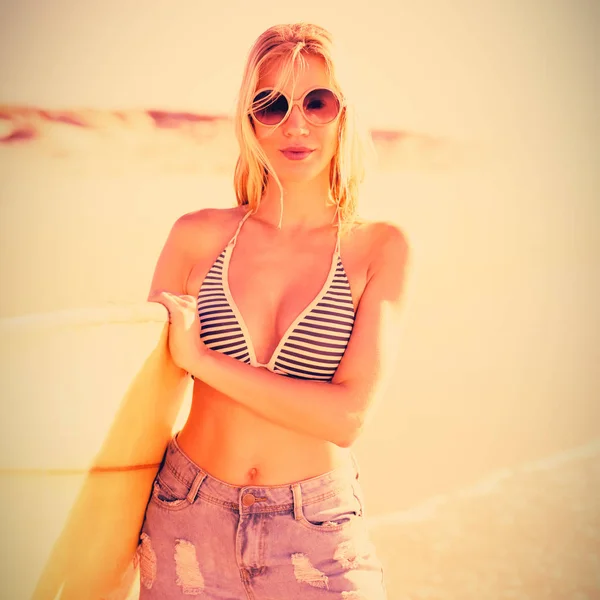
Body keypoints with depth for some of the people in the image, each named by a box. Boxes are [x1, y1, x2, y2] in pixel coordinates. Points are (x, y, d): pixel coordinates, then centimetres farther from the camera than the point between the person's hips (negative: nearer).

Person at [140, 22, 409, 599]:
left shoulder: (379, 247, -5)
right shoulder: (197, 236, -1)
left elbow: (348, 415, -15)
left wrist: (201, 360, -15)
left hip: (317, 538, -1)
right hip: (189, 526, 2)